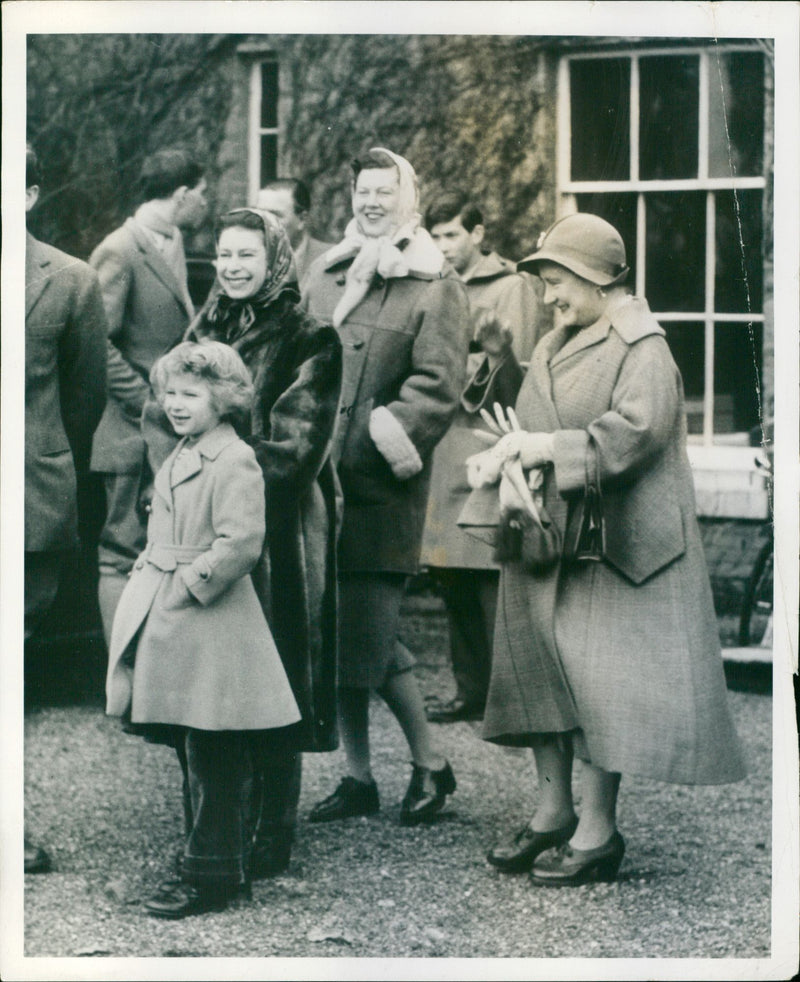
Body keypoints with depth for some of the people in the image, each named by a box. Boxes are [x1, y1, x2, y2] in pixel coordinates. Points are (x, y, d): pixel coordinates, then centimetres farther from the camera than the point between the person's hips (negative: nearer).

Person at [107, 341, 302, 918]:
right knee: (194, 756, 15)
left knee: (213, 761, -4)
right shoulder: (180, 458, 16)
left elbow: (240, 544, -21)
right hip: (169, 622, 10)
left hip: (210, 625, -10)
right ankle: (216, 864, 24)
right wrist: (147, 575, 10)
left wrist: (187, 584, -17)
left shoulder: (234, 462, -13)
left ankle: (212, 875, 1)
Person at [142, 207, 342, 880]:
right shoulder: (205, 332, 14)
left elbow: (295, 445, -11)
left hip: (276, 538, -5)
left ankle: (270, 842, 4)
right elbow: (161, 419, 9)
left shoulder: (309, 342, -3)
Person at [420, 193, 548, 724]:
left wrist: (498, 350, -25)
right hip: (444, 450, 7)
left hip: (489, 449, -7)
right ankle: (473, 689, 18)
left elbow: (522, 380, -10)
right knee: (452, 579, 9)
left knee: (493, 582, -9)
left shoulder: (512, 288, -2)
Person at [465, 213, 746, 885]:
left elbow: (631, 434, -21)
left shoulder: (642, 349, -10)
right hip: (548, 537, 8)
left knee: (597, 676, -7)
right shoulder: (554, 348, 15)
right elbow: (526, 425, 11)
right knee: (541, 667, 9)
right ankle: (554, 813, 19)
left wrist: (542, 446, -20)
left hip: (610, 545, -8)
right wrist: (509, 474, -10)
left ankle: (598, 830, -1)